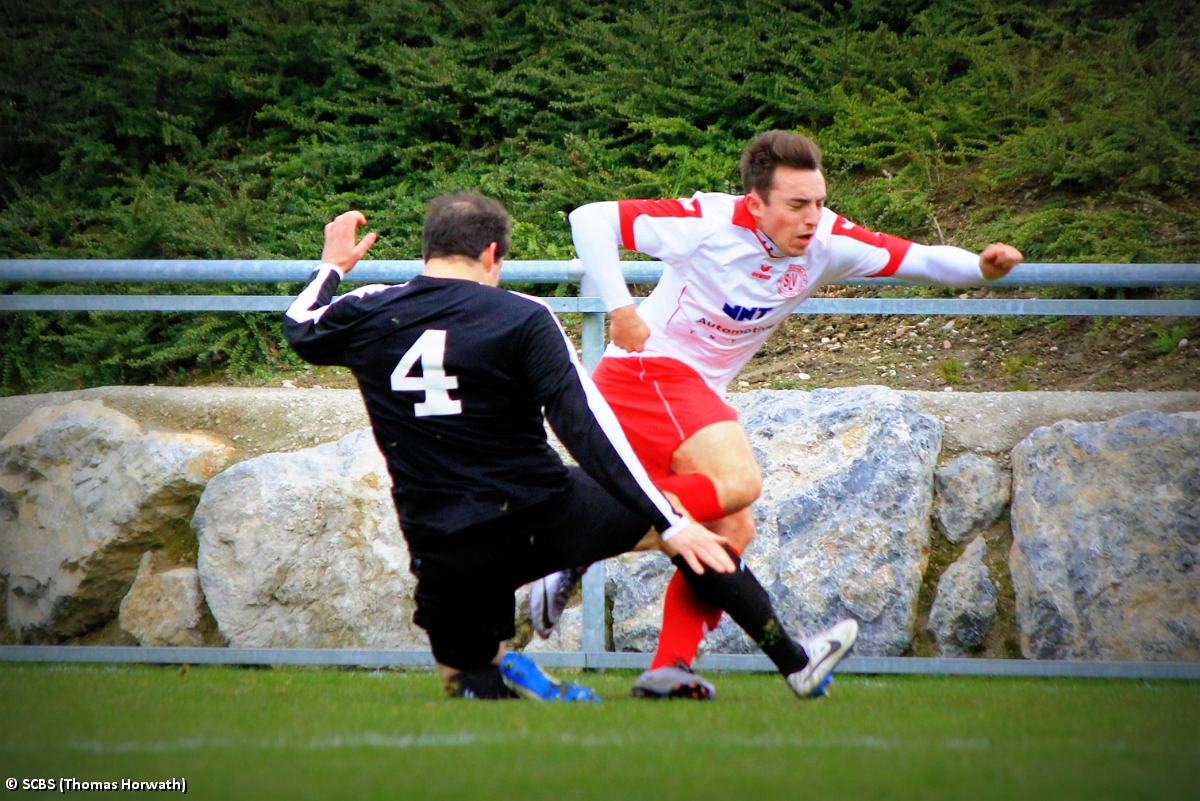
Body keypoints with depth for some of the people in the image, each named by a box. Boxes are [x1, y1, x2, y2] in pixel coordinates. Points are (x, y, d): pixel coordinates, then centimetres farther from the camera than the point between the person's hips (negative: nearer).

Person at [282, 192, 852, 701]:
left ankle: (504, 684, -17)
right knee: (678, 530, 21)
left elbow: (298, 331, 24)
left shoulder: (368, 314, 0)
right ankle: (797, 665, 24)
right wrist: (670, 524, -12)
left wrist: (333, 266, 44)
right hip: (543, 520, -2)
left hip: (443, 552, 2)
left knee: (467, 680, 21)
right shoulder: (521, 318, -9)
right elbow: (587, 428, -14)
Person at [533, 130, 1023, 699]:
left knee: (733, 530, 4)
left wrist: (980, 268, -21)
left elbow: (913, 259, -2)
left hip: (699, 393, 8)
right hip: (647, 370, -8)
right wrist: (620, 309, -20)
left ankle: (670, 666, 3)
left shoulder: (825, 242, -2)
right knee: (738, 480, -27)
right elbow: (590, 219, -15)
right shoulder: (707, 224, -19)